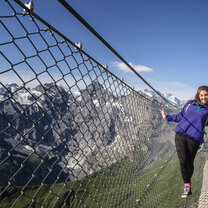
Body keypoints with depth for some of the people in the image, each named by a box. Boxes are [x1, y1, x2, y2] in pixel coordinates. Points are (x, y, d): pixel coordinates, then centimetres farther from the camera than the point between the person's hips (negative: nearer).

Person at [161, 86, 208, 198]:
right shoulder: (190, 103, 15)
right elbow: (180, 116, 22)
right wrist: (167, 117, 15)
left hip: (194, 138, -1)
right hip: (180, 135, 1)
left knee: (189, 163, 5)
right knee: (183, 161, -8)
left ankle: (187, 183, 28)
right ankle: (187, 186, 3)